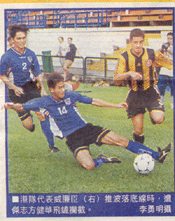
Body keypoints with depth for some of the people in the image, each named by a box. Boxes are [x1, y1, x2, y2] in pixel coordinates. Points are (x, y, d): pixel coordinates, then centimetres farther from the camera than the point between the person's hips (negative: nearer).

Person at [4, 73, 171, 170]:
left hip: (86, 128, 3)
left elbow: (94, 101, 9)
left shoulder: (70, 96, 1)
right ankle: (102, 160, 3)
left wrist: (115, 105, 8)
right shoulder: (44, 102, -6)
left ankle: (157, 155, -2)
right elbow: (22, 107, -6)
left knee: (119, 140, -8)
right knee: (89, 165, -31)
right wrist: (12, 106, -30)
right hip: (72, 138, -3)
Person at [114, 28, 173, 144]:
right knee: (138, 131, -2)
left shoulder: (152, 54, -6)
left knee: (158, 119, -25)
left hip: (151, 92, 0)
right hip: (135, 94, 0)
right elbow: (116, 80, -11)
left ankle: (152, 113, 13)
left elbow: (170, 64, 6)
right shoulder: (124, 57, -6)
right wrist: (129, 73, -27)